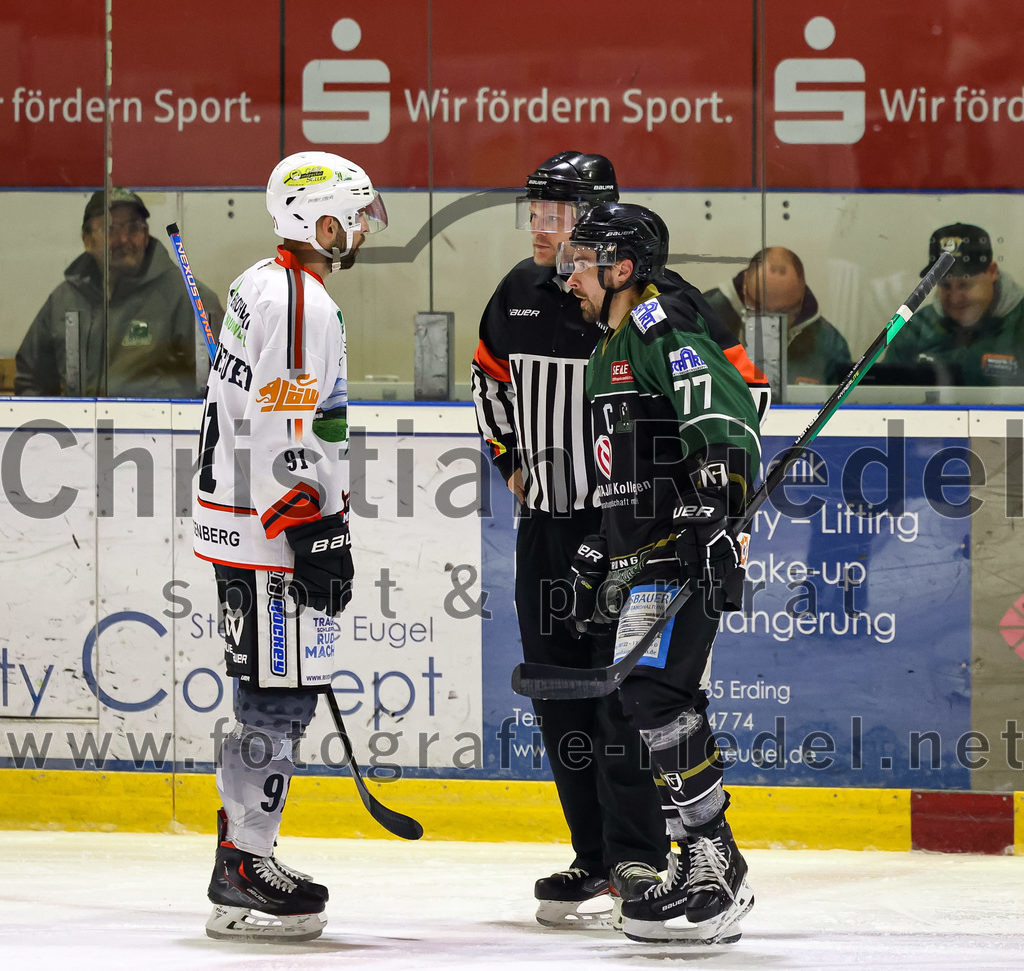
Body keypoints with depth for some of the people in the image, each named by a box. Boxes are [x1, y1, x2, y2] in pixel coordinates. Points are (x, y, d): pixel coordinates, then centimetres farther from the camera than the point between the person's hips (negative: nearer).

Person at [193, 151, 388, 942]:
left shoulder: (266, 286, 16)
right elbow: (283, 437, -24)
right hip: (272, 531, -11)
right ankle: (243, 878, -8)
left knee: (279, 695, 14)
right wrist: (316, 537, -22)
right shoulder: (302, 305, -17)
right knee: (280, 697, -9)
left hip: (247, 518, 11)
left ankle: (245, 854, 19)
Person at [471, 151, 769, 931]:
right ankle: (595, 861, 16)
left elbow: (742, 384, -9)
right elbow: (492, 373, 26)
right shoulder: (520, 294, 6)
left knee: (625, 685, -13)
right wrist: (511, 459, 20)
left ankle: (638, 864, -12)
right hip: (546, 520, 7)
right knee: (558, 689, 8)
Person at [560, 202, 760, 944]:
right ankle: (700, 867, 13)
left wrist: (714, 522, -34)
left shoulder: (666, 333, -11)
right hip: (644, 563, 10)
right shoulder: (613, 349, 22)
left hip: (688, 555, -10)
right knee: (649, 704, 8)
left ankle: (718, 868, -16)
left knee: (659, 694, -19)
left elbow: (725, 429, -25)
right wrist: (602, 552, 30)